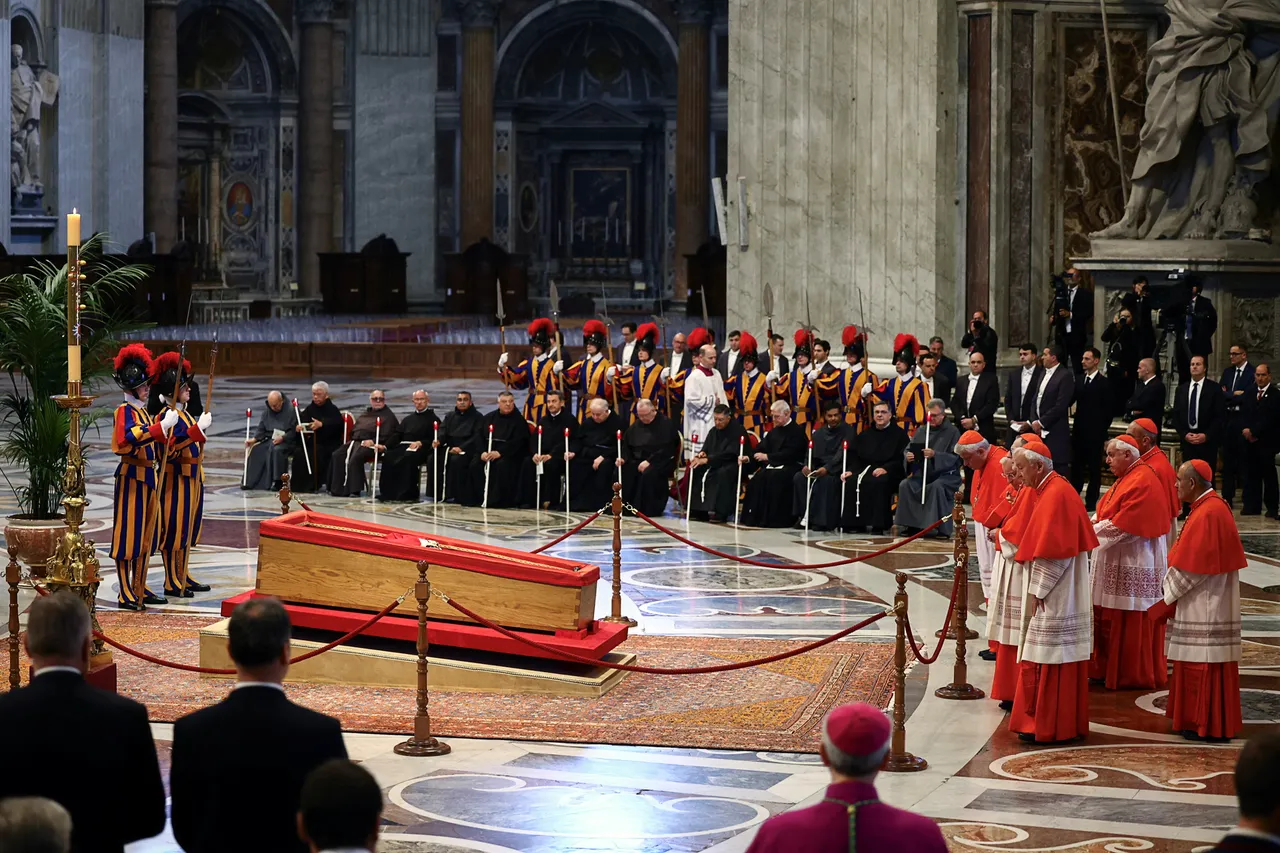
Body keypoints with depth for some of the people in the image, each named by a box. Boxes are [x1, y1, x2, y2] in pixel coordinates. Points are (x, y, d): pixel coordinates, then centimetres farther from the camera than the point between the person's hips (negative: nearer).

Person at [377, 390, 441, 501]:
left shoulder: (433, 419, 11)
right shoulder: (408, 419, 29)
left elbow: (434, 440, -1)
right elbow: (396, 435, 18)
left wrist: (421, 443, -19)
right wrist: (385, 446, 0)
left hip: (420, 449, -5)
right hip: (402, 447, 5)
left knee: (407, 460, -37)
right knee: (388, 458, -25)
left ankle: (407, 494, -33)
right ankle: (388, 492, -24)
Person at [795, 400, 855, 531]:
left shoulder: (848, 431, -2)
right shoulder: (819, 433, 18)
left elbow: (842, 455, -15)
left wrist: (827, 468, -29)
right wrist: (806, 466, -11)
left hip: (838, 471, -6)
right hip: (820, 468, 6)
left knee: (826, 481, -37)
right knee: (798, 478, -19)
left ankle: (821, 520, -32)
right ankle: (804, 515, -17)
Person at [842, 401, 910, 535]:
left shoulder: (900, 434, 5)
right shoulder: (864, 436, 22)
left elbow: (901, 460, -7)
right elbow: (856, 459, 14)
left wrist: (885, 469, -23)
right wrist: (851, 471, -6)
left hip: (890, 473, -5)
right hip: (866, 470, 5)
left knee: (880, 483, -38)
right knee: (852, 481, -26)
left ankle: (878, 524, -34)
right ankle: (856, 522, -23)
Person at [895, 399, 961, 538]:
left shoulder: (952, 432, -1)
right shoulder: (921, 432, 15)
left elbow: (954, 457, -11)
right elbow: (907, 450, 10)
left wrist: (935, 455, -27)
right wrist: (908, 456, -15)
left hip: (946, 475, -5)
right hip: (922, 473, 5)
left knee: (937, 487, -37)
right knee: (905, 485, -23)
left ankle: (942, 530, -31)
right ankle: (911, 526, -17)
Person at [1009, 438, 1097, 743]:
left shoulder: (1055, 495, -17)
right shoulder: (1052, 490, 14)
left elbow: (1052, 553, -21)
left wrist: (1035, 592, -18)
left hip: (1054, 599, -10)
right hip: (1058, 597, 10)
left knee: (1048, 661, -5)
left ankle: (1047, 726, 0)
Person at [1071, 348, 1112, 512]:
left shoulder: (1104, 383, -5)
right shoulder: (1080, 381, 11)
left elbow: (1108, 410, -6)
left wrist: (1103, 431, -8)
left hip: (1095, 432, -5)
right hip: (1079, 431, 5)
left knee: (1094, 468, 1)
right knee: (1076, 466, 9)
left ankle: (1091, 502, 5)